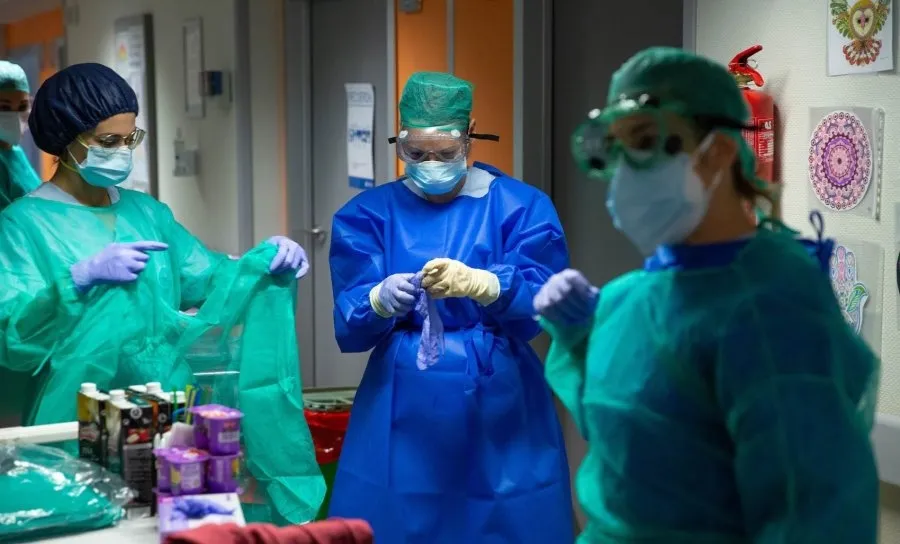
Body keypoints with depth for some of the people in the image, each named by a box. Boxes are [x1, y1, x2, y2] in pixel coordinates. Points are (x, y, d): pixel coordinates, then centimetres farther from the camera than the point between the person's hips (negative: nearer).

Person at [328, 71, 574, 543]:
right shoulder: (368, 214, 4)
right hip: (402, 415, 1)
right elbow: (347, 323, -6)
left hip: (498, 412, -1)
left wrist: (476, 283, -34)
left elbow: (542, 301, -14)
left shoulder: (522, 207, 0)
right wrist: (381, 299, -30)